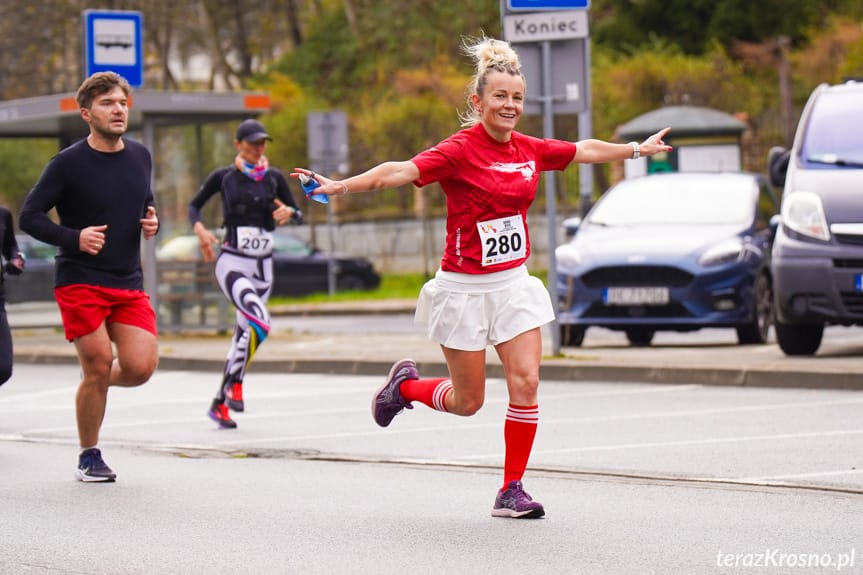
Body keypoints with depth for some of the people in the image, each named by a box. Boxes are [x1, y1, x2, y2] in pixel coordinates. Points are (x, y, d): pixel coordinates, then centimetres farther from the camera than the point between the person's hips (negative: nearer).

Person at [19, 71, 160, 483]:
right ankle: (89, 458, 13)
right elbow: (29, 217, -6)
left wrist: (151, 223, 1)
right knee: (98, 366, -6)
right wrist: (75, 238, -20)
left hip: (129, 284, 4)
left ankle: (96, 385, 26)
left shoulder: (140, 157, 8)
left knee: (141, 367, -9)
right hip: (79, 283, -4)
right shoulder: (68, 163, -8)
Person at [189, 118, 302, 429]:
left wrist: (289, 213, -13)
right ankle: (235, 384, -12)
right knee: (260, 323, -26)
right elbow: (194, 205, 9)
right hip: (231, 263, -5)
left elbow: (297, 214, 11)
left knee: (244, 333, 9)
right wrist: (199, 229, -11)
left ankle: (220, 404, 20)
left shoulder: (274, 178, 7)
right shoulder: (223, 176, -1)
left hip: (262, 265, 5)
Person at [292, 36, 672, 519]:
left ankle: (512, 490, 3)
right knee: (467, 401, 4)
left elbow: (587, 150, 21)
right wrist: (342, 186, -41)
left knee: (526, 381, -8)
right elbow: (400, 172, -27)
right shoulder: (460, 150, -15)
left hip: (514, 282, 5)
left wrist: (638, 149, 34)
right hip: (465, 287, -5)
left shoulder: (530, 150, 4)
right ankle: (405, 385, 35)